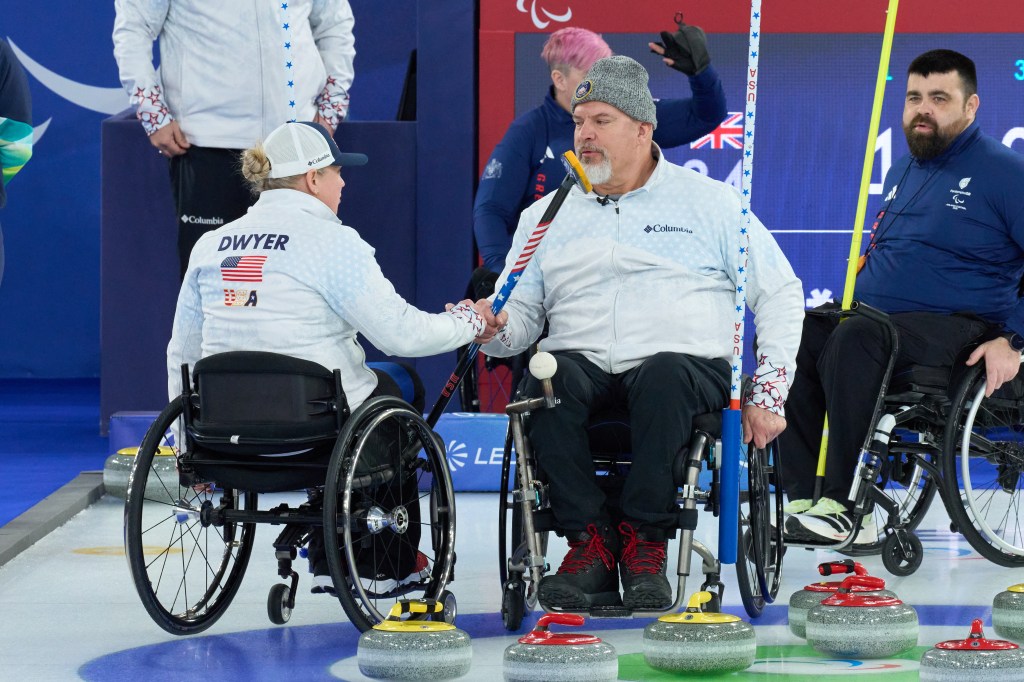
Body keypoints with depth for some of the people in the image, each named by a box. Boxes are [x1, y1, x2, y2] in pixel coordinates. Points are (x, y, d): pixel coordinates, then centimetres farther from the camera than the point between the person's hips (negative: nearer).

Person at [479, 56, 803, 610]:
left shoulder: (708, 201, 11)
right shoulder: (545, 216, 18)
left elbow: (780, 293, 9)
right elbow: (520, 316, 15)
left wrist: (769, 394, -1)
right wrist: (493, 327, -11)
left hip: (689, 363, -2)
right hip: (584, 362, 2)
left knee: (662, 377, -39)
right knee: (550, 376, -34)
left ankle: (644, 543, -27)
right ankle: (591, 541, -28)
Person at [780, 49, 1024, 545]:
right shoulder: (902, 172, 19)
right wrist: (854, 295, 14)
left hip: (960, 331, -8)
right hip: (877, 317, 8)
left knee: (856, 340, -35)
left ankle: (844, 507, -32)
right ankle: (808, 500, -18)